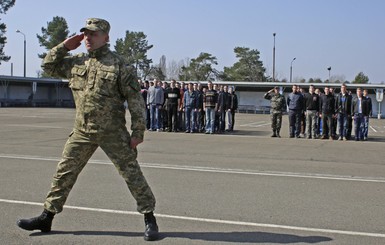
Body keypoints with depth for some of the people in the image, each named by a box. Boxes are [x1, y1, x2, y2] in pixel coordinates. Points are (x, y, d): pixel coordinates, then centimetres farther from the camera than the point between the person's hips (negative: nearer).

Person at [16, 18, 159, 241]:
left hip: (113, 132, -5)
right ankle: (46, 217, 21)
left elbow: (135, 100, -9)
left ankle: (150, 218, 11)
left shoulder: (119, 65, -8)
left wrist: (138, 131, -13)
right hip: (82, 131, 5)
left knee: (132, 173, -1)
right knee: (64, 172, 9)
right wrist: (64, 46, 6)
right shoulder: (76, 62, 9)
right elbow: (49, 66, 21)